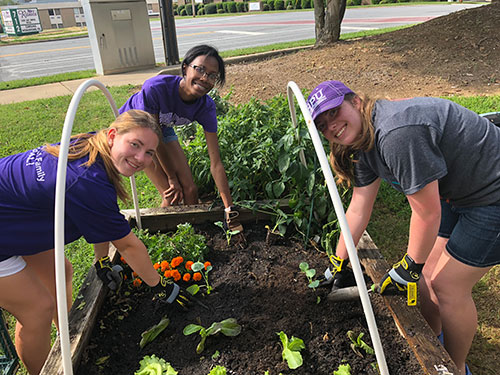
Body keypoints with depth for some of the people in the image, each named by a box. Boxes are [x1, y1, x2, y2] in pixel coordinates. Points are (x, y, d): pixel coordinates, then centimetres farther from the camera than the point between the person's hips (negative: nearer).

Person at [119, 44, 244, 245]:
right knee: (171, 196, -11)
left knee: (190, 190, -2)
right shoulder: (156, 87, -38)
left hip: (164, 128, 4)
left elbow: (216, 163, -25)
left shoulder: (206, 106, -25)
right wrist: (172, 179, -15)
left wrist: (230, 210, -26)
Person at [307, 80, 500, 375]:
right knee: (429, 273, 14)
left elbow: (427, 213, -26)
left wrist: (409, 268, -10)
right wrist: (339, 263, 9)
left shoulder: (396, 134, -33)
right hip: (457, 193, 9)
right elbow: (358, 210, 4)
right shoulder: (364, 143, -1)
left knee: (450, 287, 0)